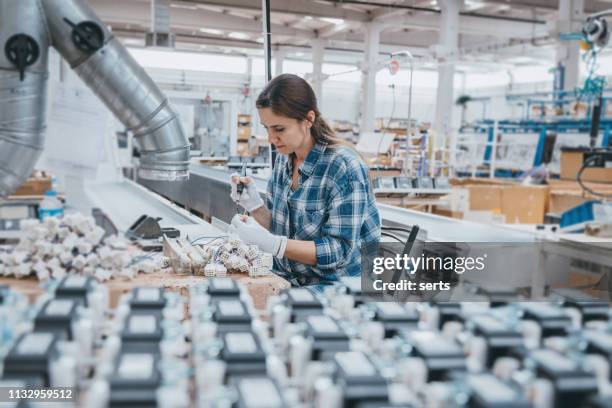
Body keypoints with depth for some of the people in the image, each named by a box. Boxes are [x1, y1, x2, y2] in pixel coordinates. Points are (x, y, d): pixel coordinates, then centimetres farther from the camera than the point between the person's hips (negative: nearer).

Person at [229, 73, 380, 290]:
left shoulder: (344, 166, -17)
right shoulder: (284, 158, 3)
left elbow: (339, 252, -19)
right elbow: (276, 227, 10)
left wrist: (270, 242, -26)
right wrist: (254, 205, -10)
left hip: (333, 284, -6)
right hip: (288, 279, 6)